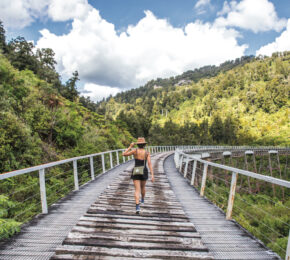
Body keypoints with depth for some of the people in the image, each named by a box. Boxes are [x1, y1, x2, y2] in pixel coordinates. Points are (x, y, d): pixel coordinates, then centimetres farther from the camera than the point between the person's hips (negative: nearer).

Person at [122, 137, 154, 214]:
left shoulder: (135, 150, -10)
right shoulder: (147, 153, -7)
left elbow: (124, 154, -1)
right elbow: (150, 164, -14)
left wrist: (130, 146, 4)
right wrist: (152, 175, -16)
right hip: (144, 172, 2)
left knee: (137, 190, -5)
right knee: (142, 187, 28)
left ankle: (138, 207, -22)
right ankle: (142, 200, 51)